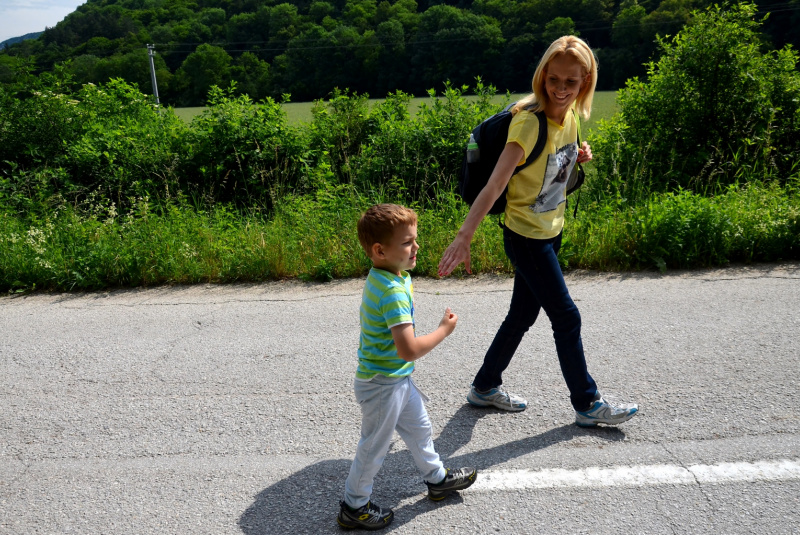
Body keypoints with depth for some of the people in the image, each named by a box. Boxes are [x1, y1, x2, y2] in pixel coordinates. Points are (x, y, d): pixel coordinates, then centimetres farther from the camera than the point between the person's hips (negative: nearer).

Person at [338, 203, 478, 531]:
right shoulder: (392, 291, -31)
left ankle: (437, 479, 47)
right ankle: (353, 508, 30)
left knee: (418, 427, 25)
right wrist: (444, 330, -20)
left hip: (397, 378, 9)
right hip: (383, 385, -9)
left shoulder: (383, 276, -1)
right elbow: (409, 350, -35)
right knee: (374, 448, 10)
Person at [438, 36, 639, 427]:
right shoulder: (529, 121, -24)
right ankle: (587, 405, 19)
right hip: (525, 236, -8)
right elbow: (495, 185, -33)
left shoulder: (569, 115, 0)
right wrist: (463, 238, -42)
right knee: (566, 317, 0)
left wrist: (579, 157, -4)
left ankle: (485, 387, 33)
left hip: (551, 231, 8)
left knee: (523, 315, 16)